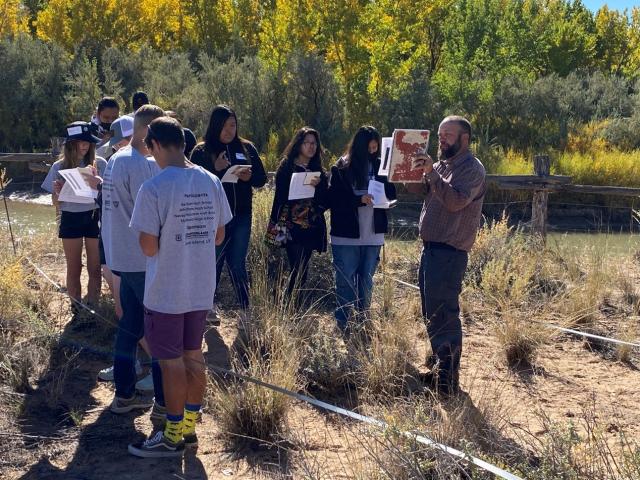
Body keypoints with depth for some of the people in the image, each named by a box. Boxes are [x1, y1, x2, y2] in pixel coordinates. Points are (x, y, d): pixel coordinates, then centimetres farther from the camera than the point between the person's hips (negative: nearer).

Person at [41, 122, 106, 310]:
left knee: (95, 268, 5)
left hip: (95, 218, -1)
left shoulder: (100, 164, -4)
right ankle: (76, 309, 22)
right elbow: (56, 204, 4)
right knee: (74, 269, 11)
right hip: (71, 219, 1)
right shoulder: (59, 167, 0)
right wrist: (58, 192, -18)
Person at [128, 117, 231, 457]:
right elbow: (219, 237, 7)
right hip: (201, 290, 6)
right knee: (194, 356, 16)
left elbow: (149, 248, -17)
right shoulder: (211, 182, 0)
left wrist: (167, 242, 4)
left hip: (166, 293, -6)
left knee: (172, 363, 6)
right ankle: (189, 428, 29)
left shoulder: (153, 188, -19)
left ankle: (173, 437, 19)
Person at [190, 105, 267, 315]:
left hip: (242, 217, 2)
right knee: (213, 263, 6)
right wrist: (215, 170, -21)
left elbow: (262, 178, 8)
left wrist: (249, 177, -13)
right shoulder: (201, 151, -2)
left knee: (237, 265, 6)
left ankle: (246, 311, 11)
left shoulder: (246, 148, 8)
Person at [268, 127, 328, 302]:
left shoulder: (318, 171, 14)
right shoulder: (286, 166, 3)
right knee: (298, 272, -13)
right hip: (292, 227, -4)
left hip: (312, 227, 4)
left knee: (300, 273, 6)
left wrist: (318, 186, -13)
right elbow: (280, 197, -1)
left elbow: (325, 202, 5)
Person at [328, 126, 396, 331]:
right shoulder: (341, 168, -3)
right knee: (345, 281, 2)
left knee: (367, 281, 11)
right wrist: (359, 199, -22)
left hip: (373, 235, 3)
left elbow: (392, 194, 4)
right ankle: (342, 323, 11)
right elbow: (334, 198, -9)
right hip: (346, 235, -3)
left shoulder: (379, 166, 6)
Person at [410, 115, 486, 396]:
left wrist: (431, 173, -26)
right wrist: (419, 173, 1)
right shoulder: (442, 164, 18)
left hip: (449, 252, -9)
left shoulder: (471, 168, -9)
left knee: (443, 314, -11)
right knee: (431, 312, 16)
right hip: (430, 247, 9)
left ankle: (448, 379, -8)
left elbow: (456, 200, -23)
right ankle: (438, 364, 29)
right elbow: (423, 192, 18)